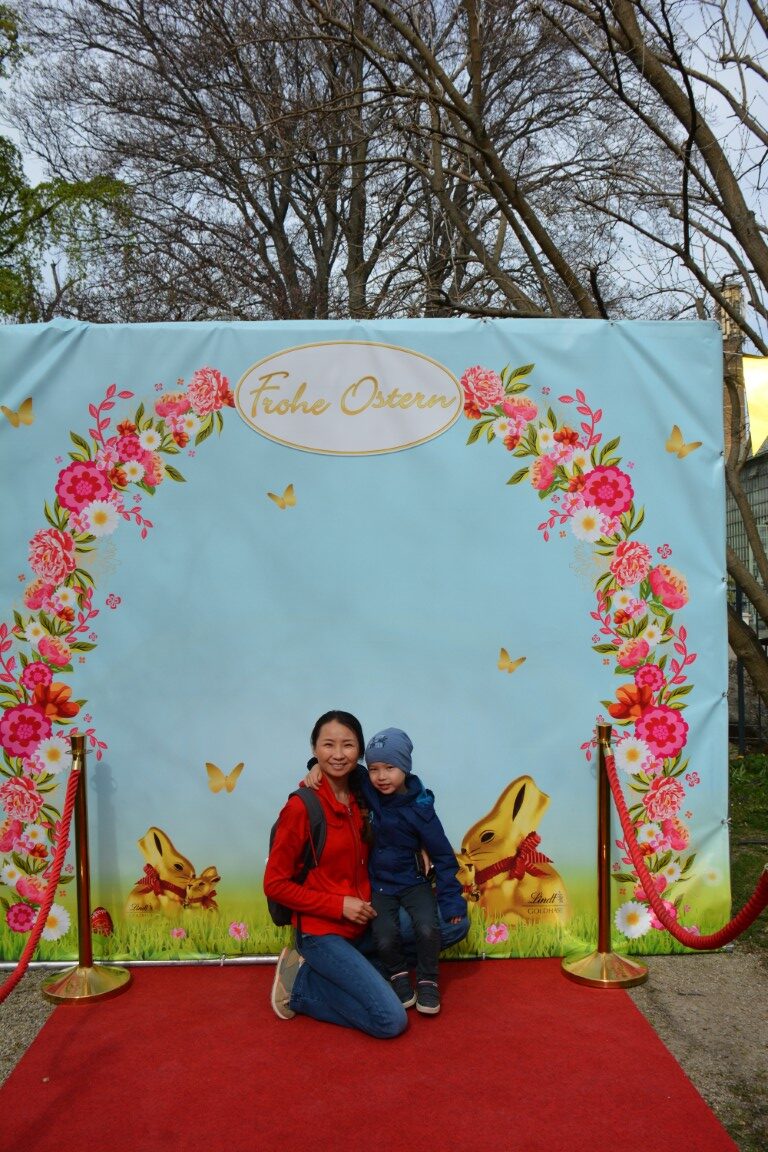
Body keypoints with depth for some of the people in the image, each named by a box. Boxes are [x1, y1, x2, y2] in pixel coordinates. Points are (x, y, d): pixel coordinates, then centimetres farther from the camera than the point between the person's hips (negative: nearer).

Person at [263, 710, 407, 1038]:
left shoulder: (359, 798, 2)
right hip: (322, 932, -7)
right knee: (392, 1020, -15)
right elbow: (275, 884, -14)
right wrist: (339, 905, -17)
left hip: (359, 928, 7)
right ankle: (299, 985, 4)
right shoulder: (301, 807, -17)